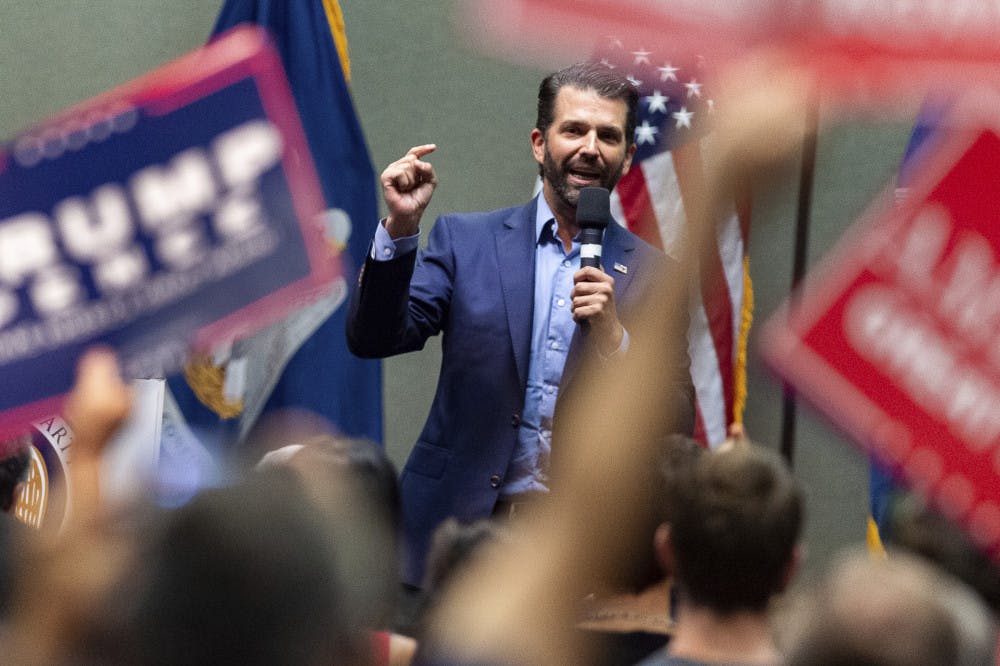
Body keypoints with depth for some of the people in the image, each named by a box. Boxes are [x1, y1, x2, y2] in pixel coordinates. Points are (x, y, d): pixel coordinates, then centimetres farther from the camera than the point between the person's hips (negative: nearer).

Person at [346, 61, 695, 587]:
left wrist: (614, 340, -14)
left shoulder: (655, 276, 7)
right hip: (462, 529, 0)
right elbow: (373, 340, 0)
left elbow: (676, 433, 2)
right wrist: (400, 227, -13)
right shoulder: (465, 241, 8)